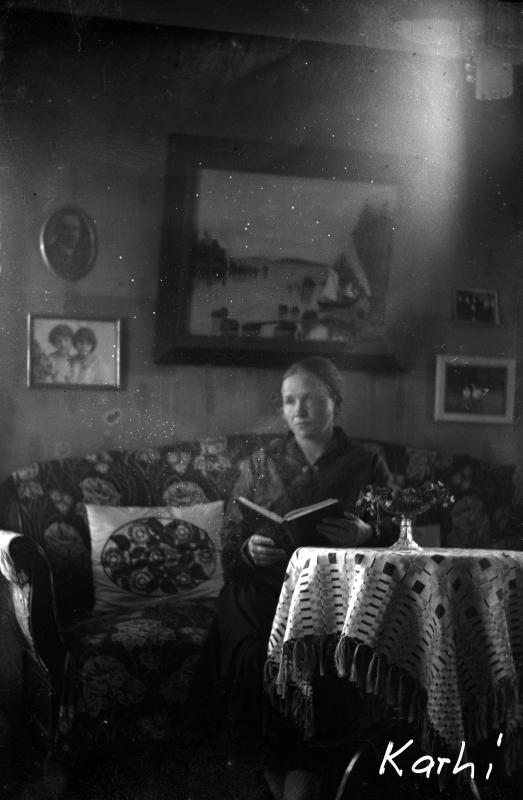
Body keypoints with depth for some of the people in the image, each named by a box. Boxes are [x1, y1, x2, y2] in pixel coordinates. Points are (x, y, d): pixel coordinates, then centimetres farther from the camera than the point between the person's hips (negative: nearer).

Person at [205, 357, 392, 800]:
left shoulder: (367, 465, 11)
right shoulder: (260, 465, 14)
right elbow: (229, 553, 11)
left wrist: (366, 536, -12)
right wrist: (250, 551, -11)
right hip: (264, 591, 1)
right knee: (253, 647, -29)